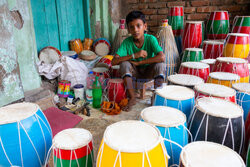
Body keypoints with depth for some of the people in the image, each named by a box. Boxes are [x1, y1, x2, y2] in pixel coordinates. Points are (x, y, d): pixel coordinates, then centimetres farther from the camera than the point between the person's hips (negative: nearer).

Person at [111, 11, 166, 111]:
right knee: (124, 64, -27)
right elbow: (114, 61, -25)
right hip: (135, 72, 2)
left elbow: (162, 57, -37)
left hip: (149, 71, -1)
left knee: (160, 64, -30)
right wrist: (134, 55, -35)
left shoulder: (151, 39, -21)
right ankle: (132, 98, -18)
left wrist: (138, 62, -33)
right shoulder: (127, 42, -17)